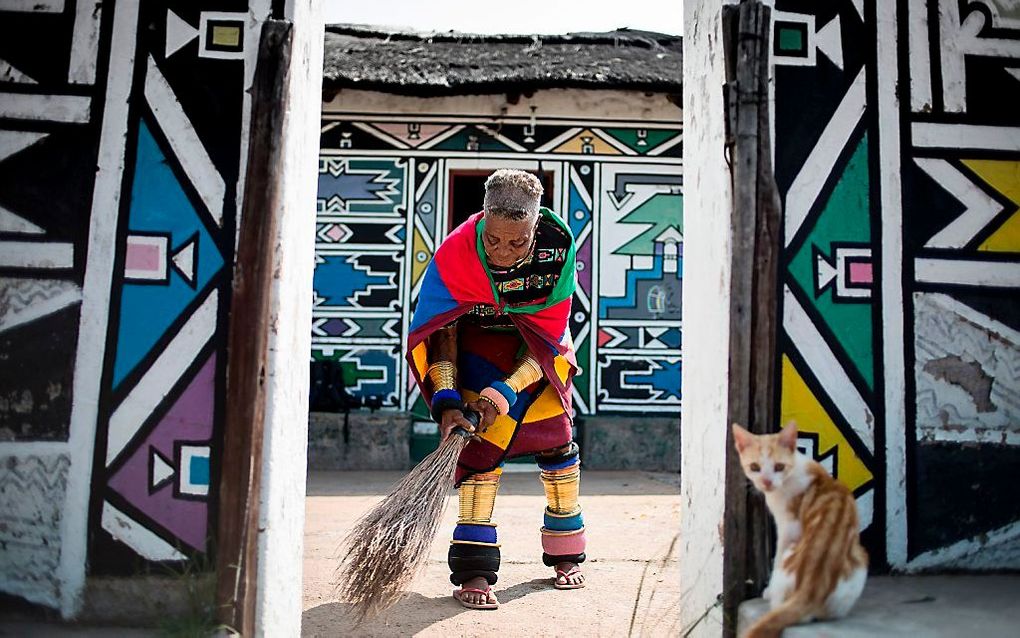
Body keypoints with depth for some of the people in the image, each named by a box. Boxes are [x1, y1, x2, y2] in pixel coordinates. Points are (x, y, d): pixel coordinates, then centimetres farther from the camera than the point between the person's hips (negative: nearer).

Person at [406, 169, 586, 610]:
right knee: (481, 443, -15)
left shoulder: (558, 244, -30)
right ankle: (474, 572, -11)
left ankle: (565, 555, 25)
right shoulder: (457, 252, -33)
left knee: (555, 437, 6)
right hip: (481, 339, -2)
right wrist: (446, 401, -35)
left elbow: (549, 335, -25)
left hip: (542, 349, 2)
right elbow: (440, 329, -25)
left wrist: (504, 392, -32)